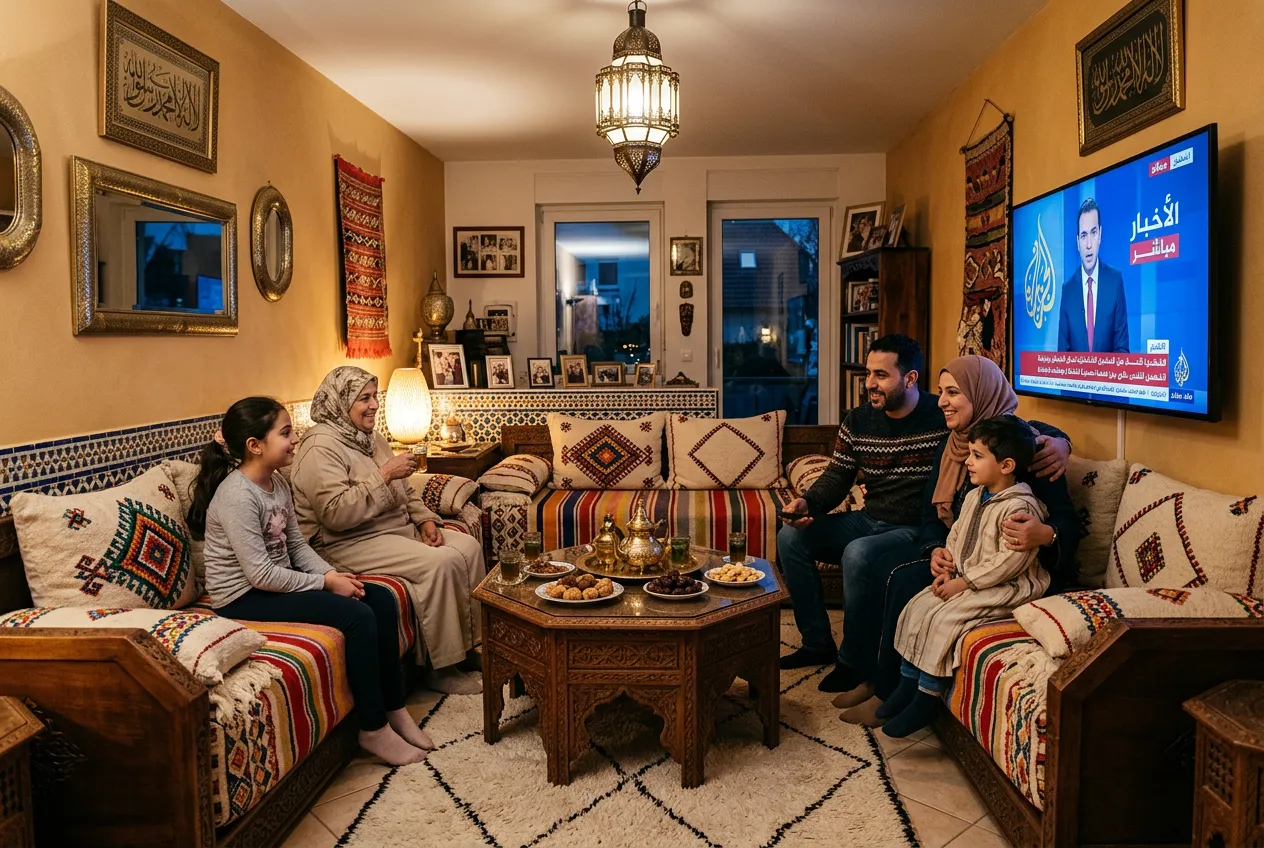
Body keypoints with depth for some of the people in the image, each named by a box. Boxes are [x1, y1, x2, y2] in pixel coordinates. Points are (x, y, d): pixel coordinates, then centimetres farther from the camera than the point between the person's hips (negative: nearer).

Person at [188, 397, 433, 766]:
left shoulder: (277, 482, 5)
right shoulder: (237, 496, -23)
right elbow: (260, 574, -26)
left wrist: (332, 574, -7)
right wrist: (326, 583, -19)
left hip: (277, 580, 9)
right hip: (245, 598, -9)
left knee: (382, 600, -3)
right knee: (358, 617, -23)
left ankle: (393, 709, 7)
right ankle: (373, 730, -8)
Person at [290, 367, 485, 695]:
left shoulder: (371, 439, 14)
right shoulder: (320, 447, -15)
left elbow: (405, 491, 20)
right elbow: (335, 513, -27)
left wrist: (426, 520, 2)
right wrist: (383, 475, -24)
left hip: (400, 529, 10)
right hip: (351, 544, -9)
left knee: (468, 546, -6)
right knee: (440, 563, -27)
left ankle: (469, 645, 3)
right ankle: (443, 668, -15)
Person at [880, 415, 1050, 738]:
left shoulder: (1020, 507, -21)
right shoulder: (975, 496, 8)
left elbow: (1009, 562, -25)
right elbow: (957, 533, 18)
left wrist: (963, 583, -21)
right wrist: (947, 563, 0)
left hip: (1004, 588, -9)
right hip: (964, 579, 9)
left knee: (942, 619, -22)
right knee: (917, 606, -3)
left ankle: (927, 698, -8)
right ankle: (908, 683, 6)